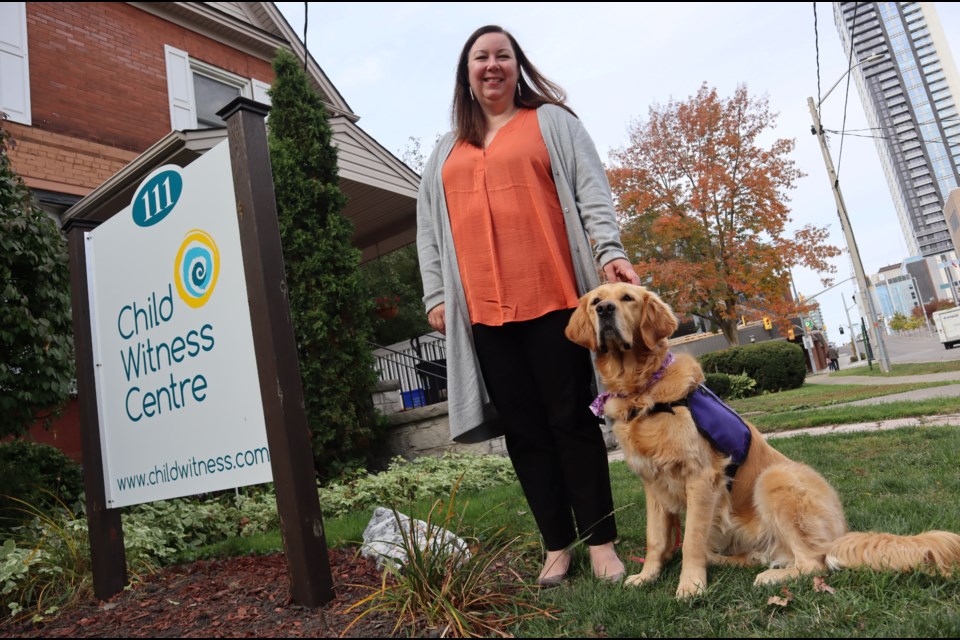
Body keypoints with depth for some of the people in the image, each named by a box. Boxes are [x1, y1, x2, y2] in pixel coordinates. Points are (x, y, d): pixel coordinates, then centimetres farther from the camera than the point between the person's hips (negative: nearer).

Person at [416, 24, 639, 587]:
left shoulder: (552, 121, 14)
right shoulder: (447, 152, 23)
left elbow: (592, 190, 3)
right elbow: (429, 227, 19)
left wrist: (611, 252, -13)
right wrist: (435, 293, 8)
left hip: (552, 296, -3)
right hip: (483, 308, 4)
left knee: (571, 418, -1)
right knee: (524, 428, 4)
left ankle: (601, 540, 11)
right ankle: (557, 545, 15)